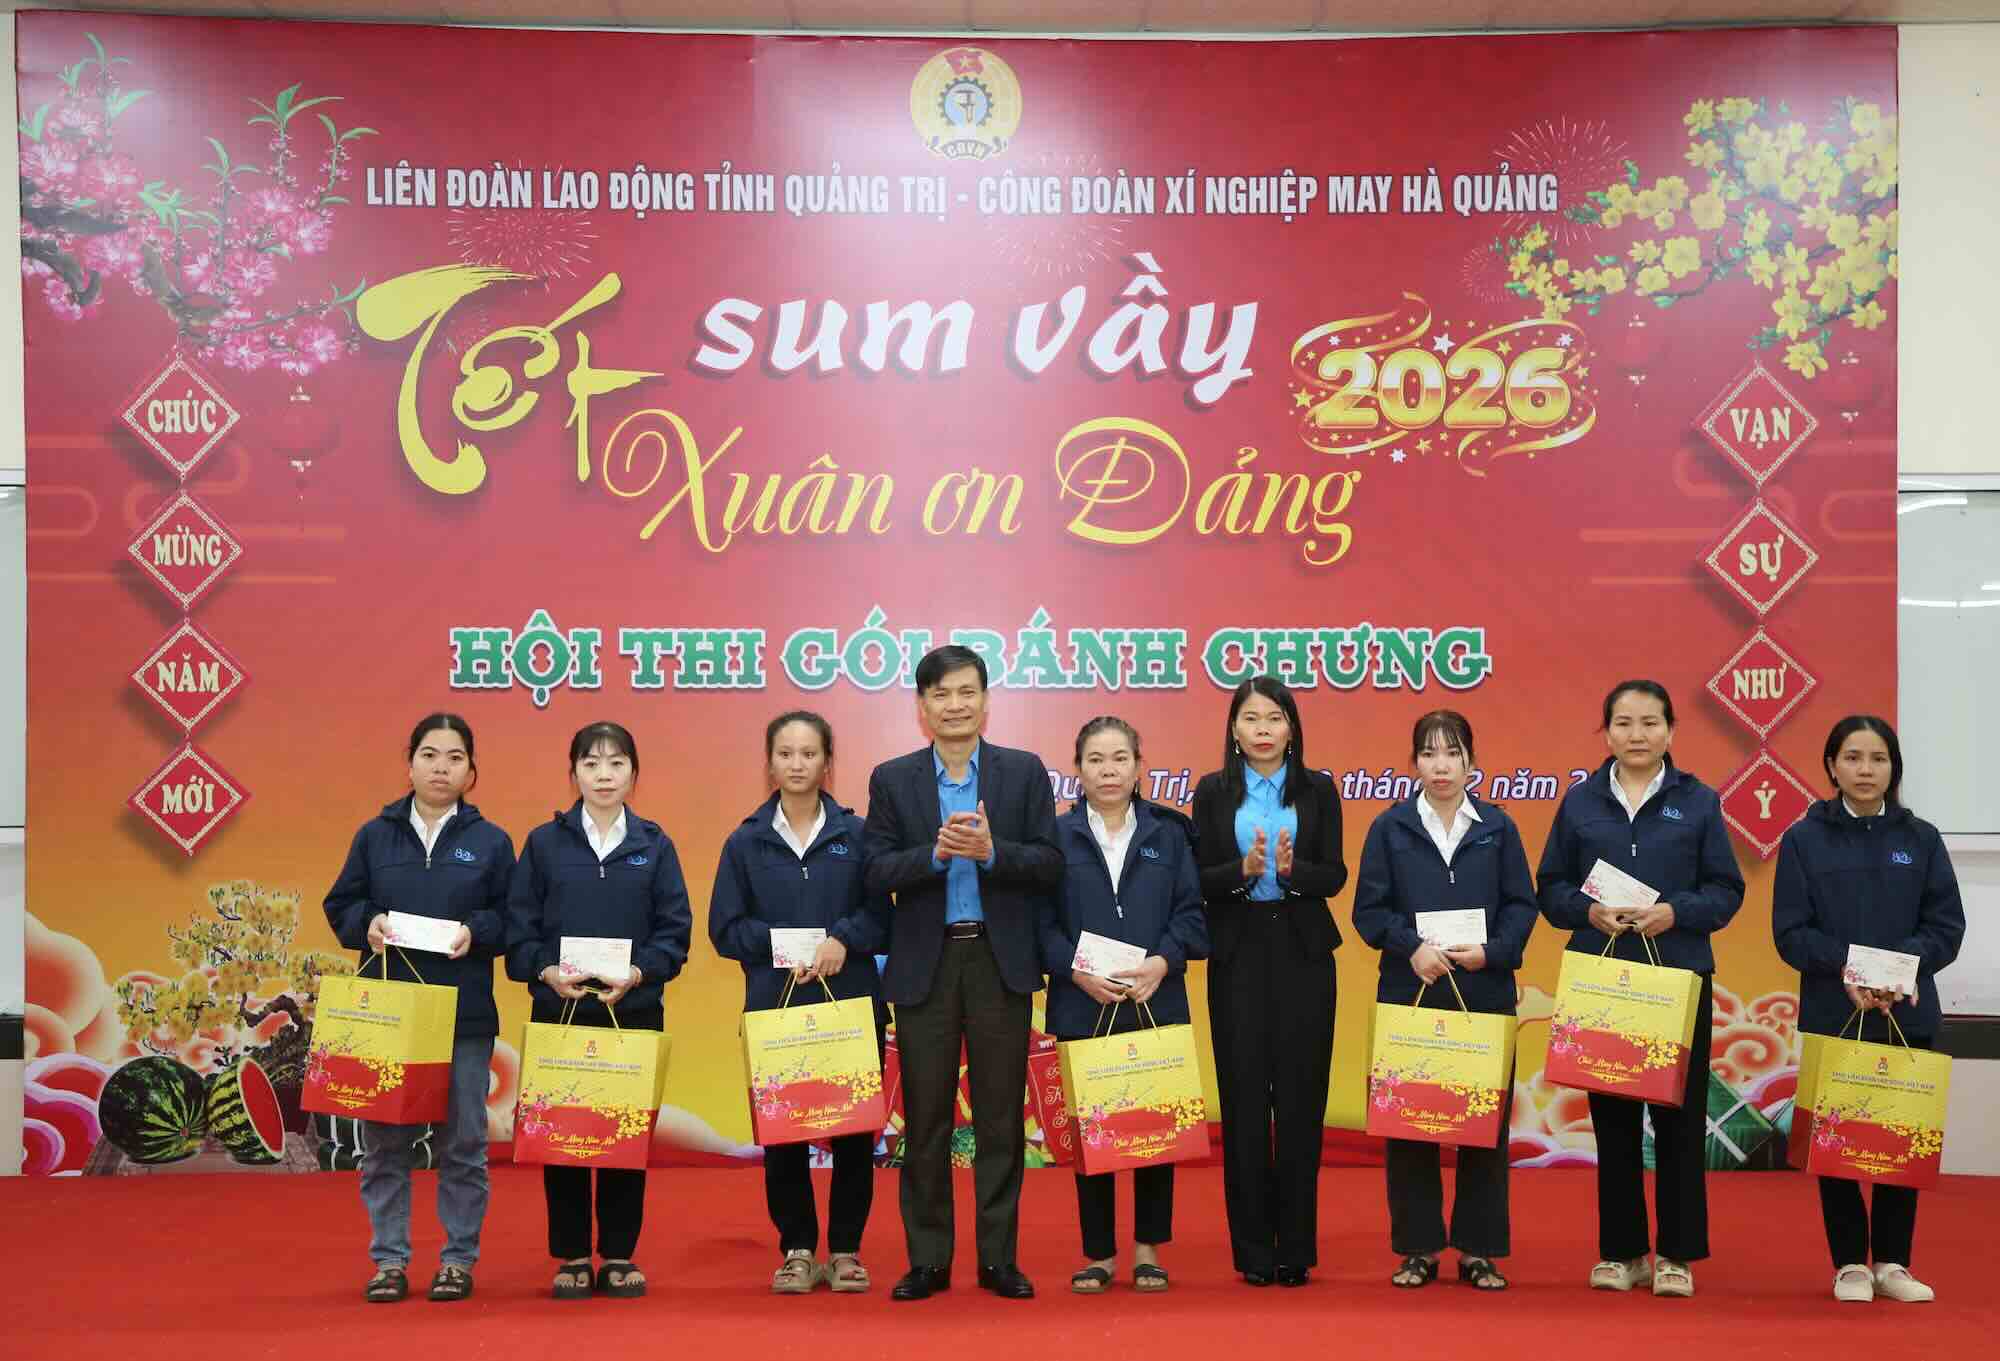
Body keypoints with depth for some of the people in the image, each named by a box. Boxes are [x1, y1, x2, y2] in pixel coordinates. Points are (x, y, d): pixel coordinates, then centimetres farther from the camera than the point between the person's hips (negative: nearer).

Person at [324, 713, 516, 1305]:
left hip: (465, 1015, -1)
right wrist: (368, 924, -10)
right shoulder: (376, 835, 7)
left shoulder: (490, 841, 4)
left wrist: (476, 931, -14)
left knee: (462, 1143, 4)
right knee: (384, 1142, 4)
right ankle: (388, 1259, 14)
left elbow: (511, 920, 4)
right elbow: (341, 907, 9)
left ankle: (459, 1259, 14)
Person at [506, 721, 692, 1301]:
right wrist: (547, 972, -15)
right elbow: (519, 927, 1)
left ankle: (620, 1254, 15)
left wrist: (636, 973, -14)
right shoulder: (545, 843, 4)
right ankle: (572, 1256, 13)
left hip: (634, 1010, 0)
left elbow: (674, 930, 1)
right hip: (559, 1011, 0)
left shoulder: (654, 845, 5)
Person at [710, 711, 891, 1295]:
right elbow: (726, 929, 2)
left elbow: (880, 914, 2)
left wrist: (842, 940, -16)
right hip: (775, 1005, 0)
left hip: (851, 1004, 0)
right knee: (782, 1133, 2)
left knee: (854, 1130, 2)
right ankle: (797, 1251, 15)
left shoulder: (857, 835, 5)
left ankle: (846, 1251, 14)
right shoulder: (746, 842, 6)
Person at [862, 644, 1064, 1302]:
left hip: (1001, 959, 0)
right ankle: (927, 1260, 13)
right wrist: (936, 853, -18)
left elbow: (1049, 865, -2)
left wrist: (991, 851, -18)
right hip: (924, 963, 0)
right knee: (925, 1118, 5)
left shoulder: (1024, 772, 4)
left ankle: (999, 1258, 13)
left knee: (1001, 1115, 5)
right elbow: (876, 871, -3)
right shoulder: (892, 779, 5)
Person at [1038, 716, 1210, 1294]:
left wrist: (1162, 961, -13)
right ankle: (1098, 1252, 13)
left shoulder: (1168, 835, 7)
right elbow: (1041, 921, -2)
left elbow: (1192, 913, 3)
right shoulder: (1056, 836, 3)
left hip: (1156, 1003, 1)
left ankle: (1148, 1248, 16)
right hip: (1083, 1005, -1)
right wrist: (1078, 972, -15)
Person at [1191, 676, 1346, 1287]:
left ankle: (1297, 1246, 9)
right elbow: (1200, 880, 0)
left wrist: (1291, 869, -20)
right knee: (1244, 1098, 1)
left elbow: (1334, 875, -1)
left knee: (1301, 1095, 1)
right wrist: (1243, 870, -19)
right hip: (1238, 953, 0)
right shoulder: (1213, 792, 4)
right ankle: (1253, 1248, 8)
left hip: (1303, 953, 0)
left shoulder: (1318, 789, 5)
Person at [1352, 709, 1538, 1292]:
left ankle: (1478, 1250, 13)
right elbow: (1369, 908, 0)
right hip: (1410, 992, 0)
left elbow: (1521, 904, 4)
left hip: (1485, 993, 1)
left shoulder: (1497, 827, 6)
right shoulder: (1390, 827, 4)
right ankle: (1418, 1249, 12)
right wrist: (1412, 948, -15)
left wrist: (1491, 951, -13)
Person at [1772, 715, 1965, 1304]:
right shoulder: (1804, 839, 2)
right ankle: (1850, 1263, 13)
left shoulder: (1921, 839, 6)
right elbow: (1791, 931, -3)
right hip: (1831, 1013, -1)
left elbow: (1946, 925, 1)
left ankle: (1892, 1262, 16)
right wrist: (1848, 968, -18)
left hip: (1909, 1013, 1)